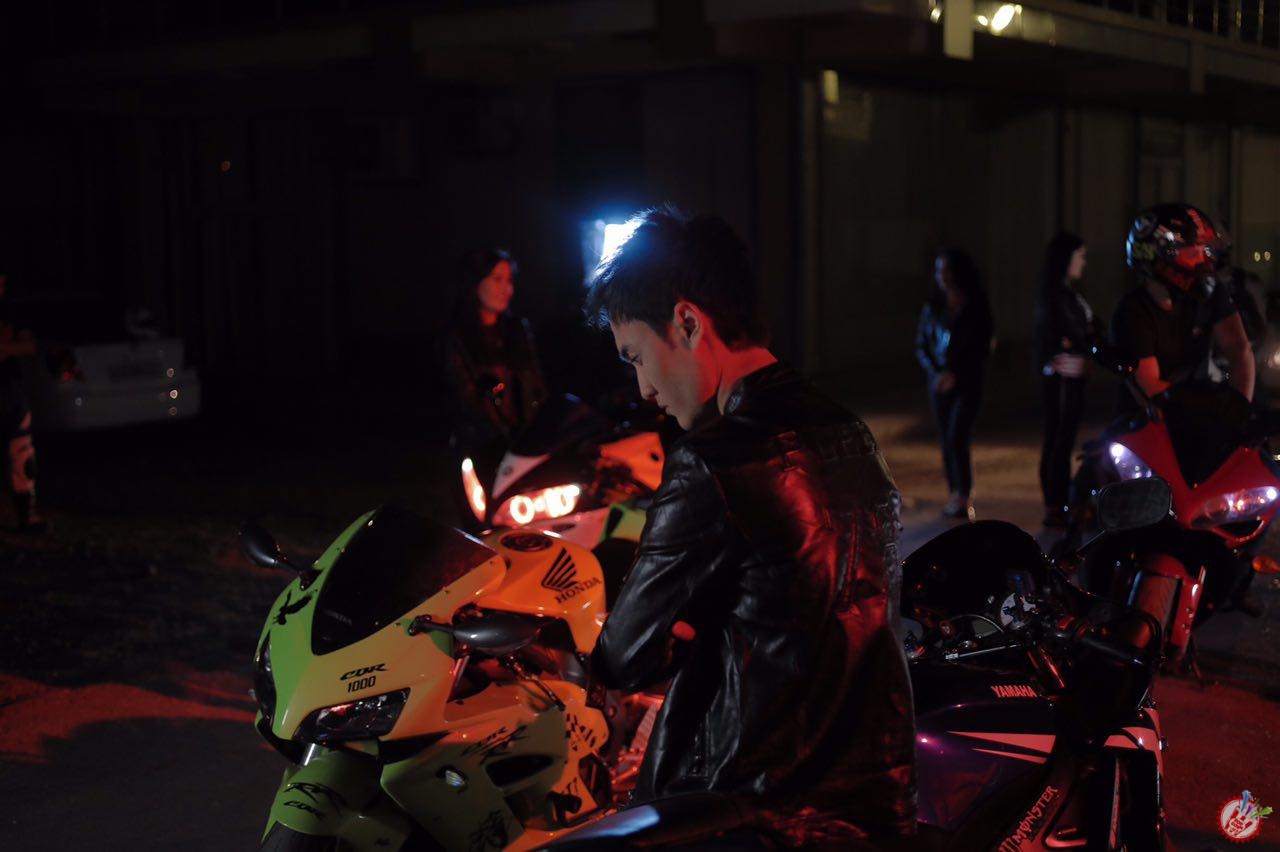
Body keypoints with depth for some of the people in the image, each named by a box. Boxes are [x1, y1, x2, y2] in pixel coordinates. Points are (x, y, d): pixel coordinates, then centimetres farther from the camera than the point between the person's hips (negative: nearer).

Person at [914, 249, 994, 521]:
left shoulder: (976, 307, -3)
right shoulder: (932, 307, 7)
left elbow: (982, 347, -4)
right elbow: (921, 346, 8)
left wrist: (955, 375, -12)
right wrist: (936, 372, -9)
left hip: (968, 381, -4)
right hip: (939, 382, 4)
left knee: (957, 439, -14)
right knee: (947, 441, 4)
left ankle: (964, 496, -6)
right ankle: (955, 496, 11)